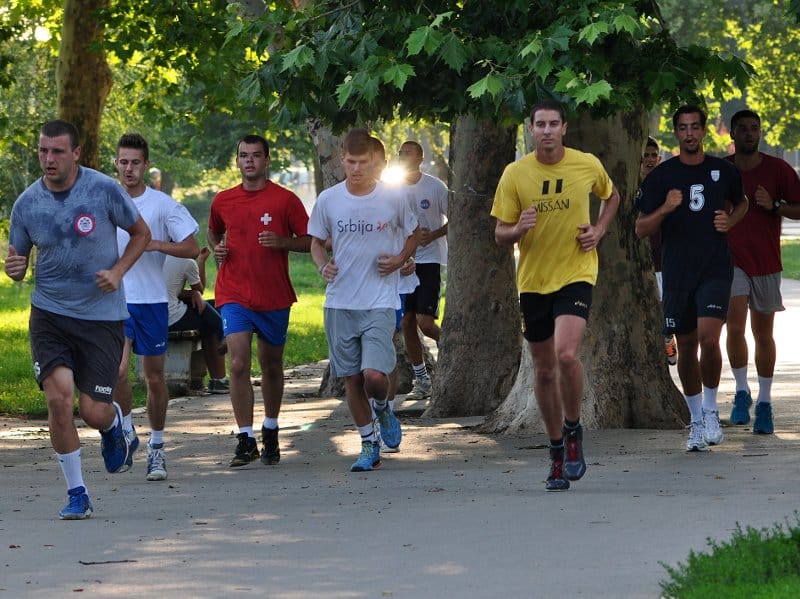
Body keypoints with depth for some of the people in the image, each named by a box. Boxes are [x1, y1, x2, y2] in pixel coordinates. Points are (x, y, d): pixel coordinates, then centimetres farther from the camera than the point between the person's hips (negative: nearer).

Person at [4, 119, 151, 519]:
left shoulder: (105, 190, -8)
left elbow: (141, 234, 6)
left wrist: (117, 272, -9)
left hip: (102, 315, -1)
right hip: (49, 313, 1)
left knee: (93, 411, -5)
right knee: (58, 398, -16)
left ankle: (113, 424, 35)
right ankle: (76, 493, -1)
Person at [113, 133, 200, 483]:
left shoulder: (163, 205, -2)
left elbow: (191, 249, -4)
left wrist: (155, 244, -17)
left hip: (152, 300, -1)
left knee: (154, 378, 6)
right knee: (117, 369, -18)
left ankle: (157, 447, 20)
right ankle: (126, 431, 3)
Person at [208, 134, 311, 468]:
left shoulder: (285, 200, -2)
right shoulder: (223, 201, 6)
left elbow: (310, 241, 0)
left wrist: (282, 242, -18)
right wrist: (216, 248, 3)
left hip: (274, 297, -1)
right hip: (234, 296, 1)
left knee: (271, 366, 12)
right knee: (238, 365, -14)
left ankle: (270, 432, 32)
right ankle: (245, 440, -13)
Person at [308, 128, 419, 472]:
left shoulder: (393, 198, -3)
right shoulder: (328, 200, 1)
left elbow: (413, 234, 14)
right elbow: (316, 241, 14)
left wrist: (399, 260, -4)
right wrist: (323, 265, -6)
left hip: (380, 302, -2)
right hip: (339, 302, 2)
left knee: (374, 375, -16)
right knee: (351, 378, 6)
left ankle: (382, 408, 19)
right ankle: (369, 446, 20)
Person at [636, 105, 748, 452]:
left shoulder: (724, 171, 5)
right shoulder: (661, 176, 1)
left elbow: (741, 202, 26)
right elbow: (641, 229, 1)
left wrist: (730, 221, 4)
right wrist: (665, 209, -18)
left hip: (715, 270, -1)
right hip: (677, 273, 1)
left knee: (709, 338, -19)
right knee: (686, 347, 7)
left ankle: (711, 410, 2)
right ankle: (697, 421, 21)